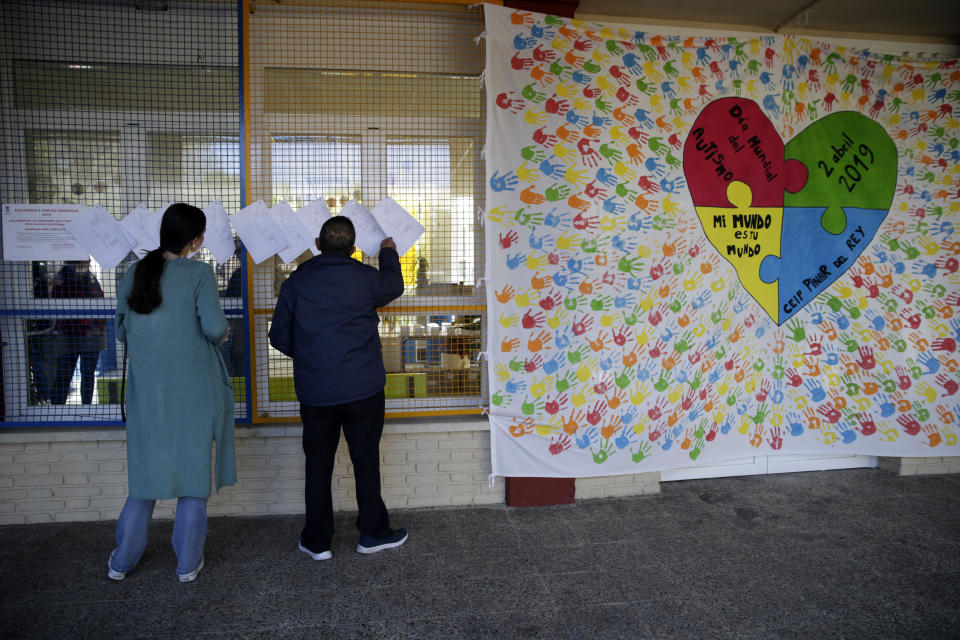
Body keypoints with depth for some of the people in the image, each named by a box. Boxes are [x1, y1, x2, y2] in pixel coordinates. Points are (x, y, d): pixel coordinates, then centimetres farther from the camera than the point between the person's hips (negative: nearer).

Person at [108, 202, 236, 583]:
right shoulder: (199, 273, -11)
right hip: (195, 390, -4)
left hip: (147, 392, 4)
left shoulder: (134, 274, 3)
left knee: (147, 470, 18)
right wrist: (221, 336, 1)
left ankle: (122, 561, 30)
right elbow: (214, 327, -20)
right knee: (195, 471, 10)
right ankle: (188, 562, 21)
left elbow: (121, 332, 9)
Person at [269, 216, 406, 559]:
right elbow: (394, 286, 18)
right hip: (363, 389, -1)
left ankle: (316, 541, 21)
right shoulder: (365, 278, -5)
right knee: (366, 460, 11)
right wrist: (389, 253, 35)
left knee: (318, 464, 12)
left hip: (314, 392, 1)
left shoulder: (295, 283, -1)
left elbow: (280, 338, 5)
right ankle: (373, 533, 22)